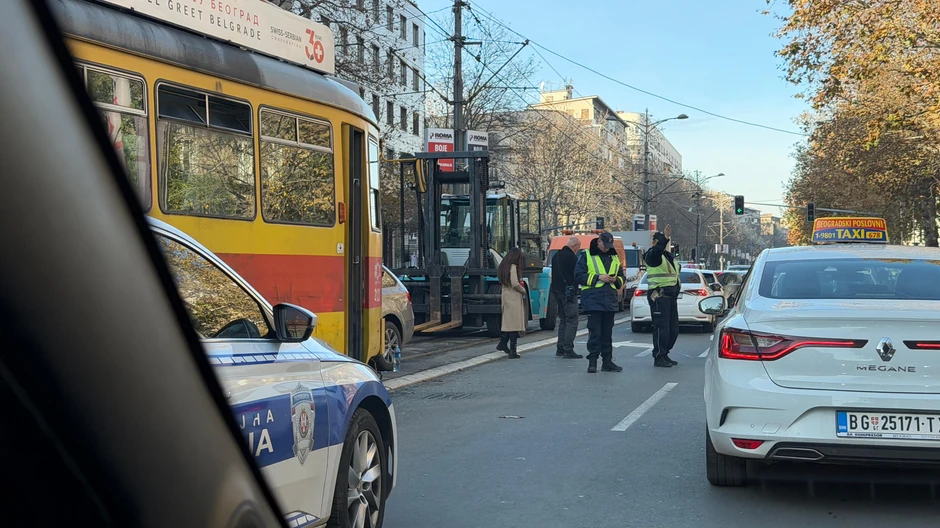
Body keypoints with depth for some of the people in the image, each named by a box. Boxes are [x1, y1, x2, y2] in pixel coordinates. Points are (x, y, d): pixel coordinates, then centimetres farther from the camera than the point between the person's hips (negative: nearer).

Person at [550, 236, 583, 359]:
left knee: (563, 320, 16)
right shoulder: (571, 257, -14)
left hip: (556, 291, 9)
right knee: (572, 321, -5)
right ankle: (568, 350, -9)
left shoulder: (556, 256, 14)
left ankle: (560, 348, 16)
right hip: (568, 292, -9)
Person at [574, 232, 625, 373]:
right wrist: (598, 277, -13)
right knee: (595, 332, -7)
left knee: (607, 333, 9)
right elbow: (578, 276, -6)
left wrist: (616, 280, -2)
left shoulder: (614, 258, 17)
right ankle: (592, 361, -2)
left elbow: (622, 278, 21)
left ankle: (607, 361, 15)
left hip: (610, 301, 5)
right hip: (593, 300, -5)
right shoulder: (586, 256, 1)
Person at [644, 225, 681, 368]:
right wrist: (664, 239, -45)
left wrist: (677, 286, 19)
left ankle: (664, 355, 22)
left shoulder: (670, 257, 20)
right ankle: (658, 358, -3)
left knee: (673, 329, 12)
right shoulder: (653, 255, -7)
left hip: (671, 296, 9)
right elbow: (657, 251, -32)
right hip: (659, 296, -9)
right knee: (661, 328, -9)